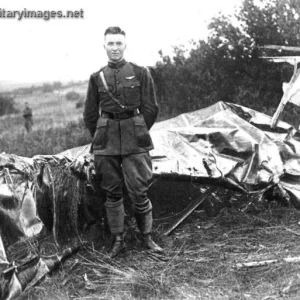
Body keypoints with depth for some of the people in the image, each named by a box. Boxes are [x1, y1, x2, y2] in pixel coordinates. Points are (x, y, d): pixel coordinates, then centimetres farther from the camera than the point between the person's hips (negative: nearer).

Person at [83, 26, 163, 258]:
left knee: (139, 191, -2)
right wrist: (101, 137, 10)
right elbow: (90, 115, 13)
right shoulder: (97, 78, 8)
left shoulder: (140, 73, 2)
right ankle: (118, 240, 18)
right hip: (106, 143, 2)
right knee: (112, 193, 7)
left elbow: (151, 109, 4)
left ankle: (147, 237, 16)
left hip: (134, 142, -2)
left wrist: (139, 134, 5)